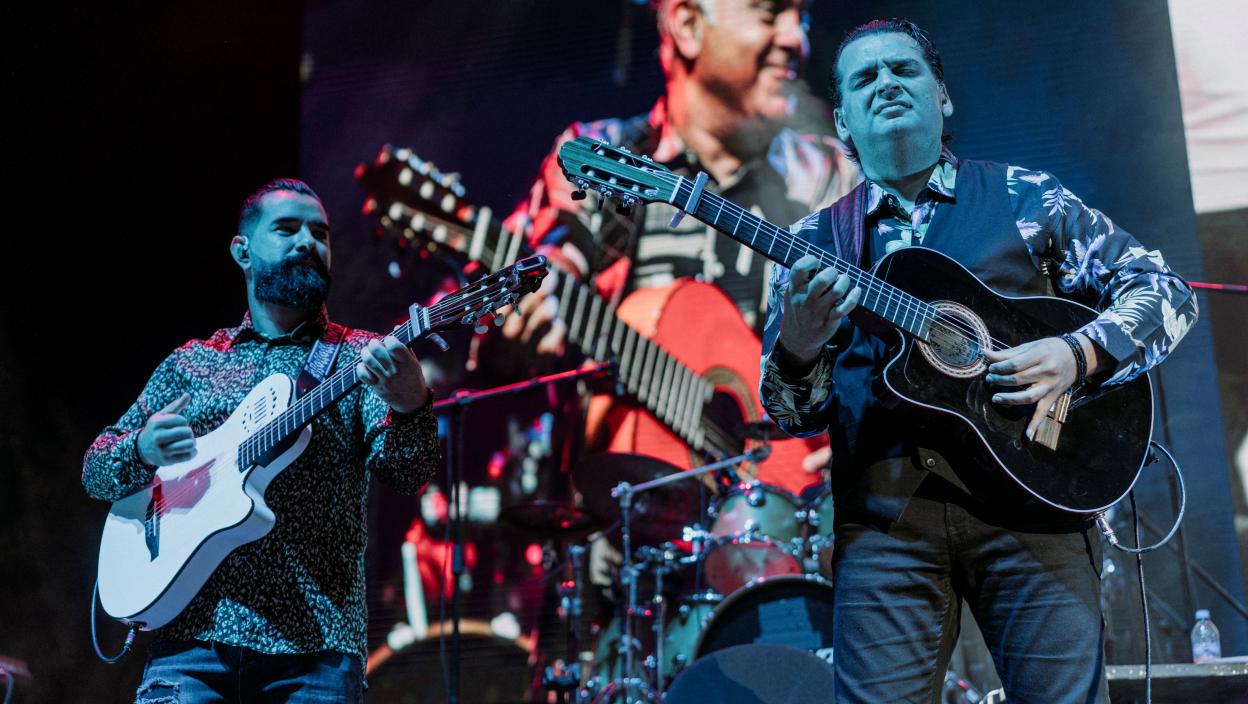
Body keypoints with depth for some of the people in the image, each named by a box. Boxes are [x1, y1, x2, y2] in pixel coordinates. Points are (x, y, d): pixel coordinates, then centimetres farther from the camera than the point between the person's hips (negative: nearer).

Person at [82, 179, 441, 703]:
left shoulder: (361, 358, 6)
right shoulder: (190, 364, 15)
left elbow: (406, 473, -8)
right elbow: (94, 471, 16)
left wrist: (408, 405, -31)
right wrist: (142, 450, -8)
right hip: (193, 630, 2)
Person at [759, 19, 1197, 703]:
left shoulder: (1026, 197, 11)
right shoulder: (814, 241, 12)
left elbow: (1163, 290, 8)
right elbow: (795, 415, 8)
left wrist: (1078, 353, -11)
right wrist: (797, 351, -15)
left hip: (1028, 491, 0)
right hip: (883, 512, 1)